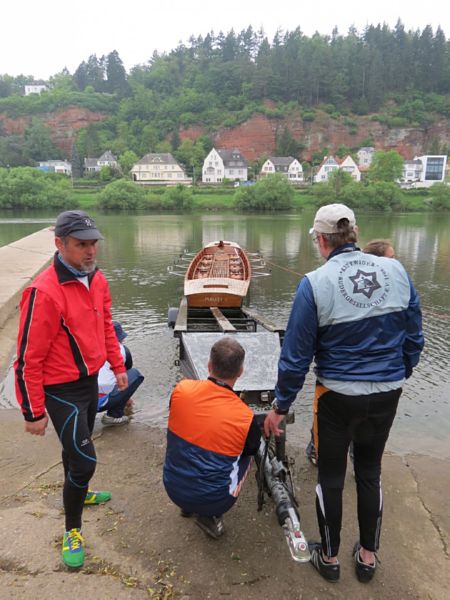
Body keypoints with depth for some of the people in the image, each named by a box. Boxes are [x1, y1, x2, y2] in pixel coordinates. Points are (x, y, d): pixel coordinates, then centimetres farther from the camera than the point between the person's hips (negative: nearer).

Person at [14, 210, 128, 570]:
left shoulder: (97, 279, -3)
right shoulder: (44, 293, -27)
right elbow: (28, 359, -21)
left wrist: (118, 366, 15)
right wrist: (33, 413, -15)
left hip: (90, 381, 7)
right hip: (61, 390, -7)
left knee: (77, 448, 27)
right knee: (84, 459, -2)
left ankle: (78, 493, 53)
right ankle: (72, 529, 24)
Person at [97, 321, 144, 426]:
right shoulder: (123, 349, 11)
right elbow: (127, 375, 28)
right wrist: (127, 398, 48)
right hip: (102, 402, -5)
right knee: (136, 374, 9)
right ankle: (114, 415, 7)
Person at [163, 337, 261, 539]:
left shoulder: (181, 390, -16)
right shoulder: (245, 417, -21)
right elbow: (252, 450, 2)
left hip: (172, 489, 3)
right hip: (212, 499, -3)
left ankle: (187, 506, 25)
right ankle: (210, 515, 9)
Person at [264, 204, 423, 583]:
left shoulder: (314, 284, -17)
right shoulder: (396, 271, -5)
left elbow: (296, 354, -13)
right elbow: (414, 337, 4)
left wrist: (280, 405, -2)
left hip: (338, 396, -4)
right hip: (388, 393, 4)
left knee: (331, 476, 16)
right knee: (370, 472, 22)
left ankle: (329, 556, 35)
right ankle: (368, 556, 39)